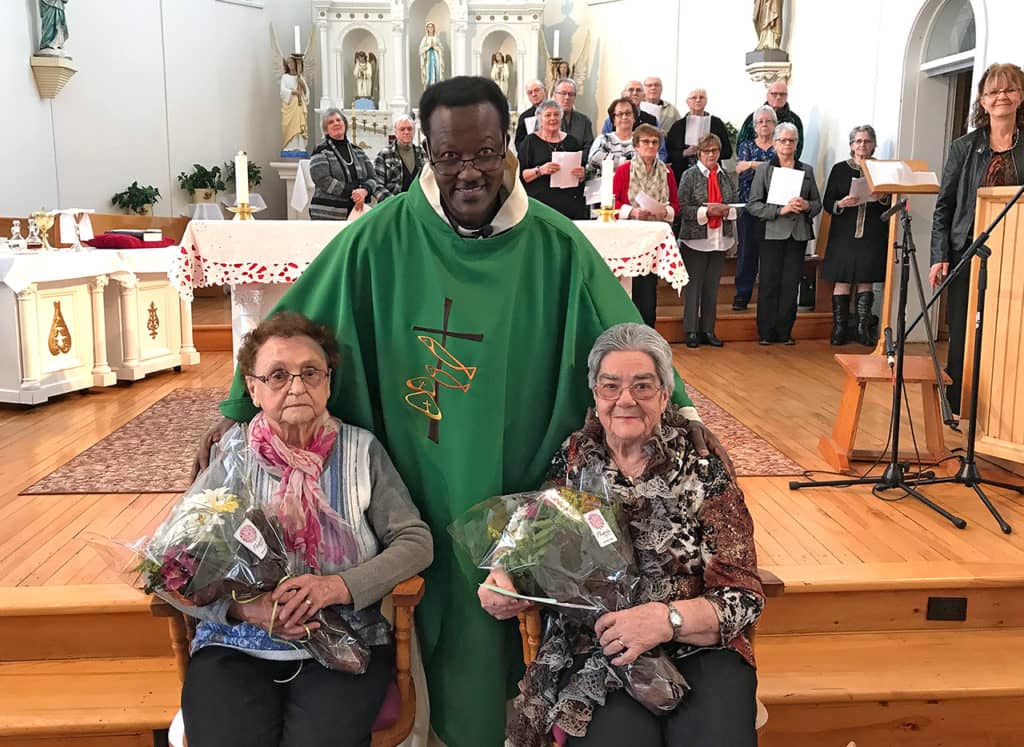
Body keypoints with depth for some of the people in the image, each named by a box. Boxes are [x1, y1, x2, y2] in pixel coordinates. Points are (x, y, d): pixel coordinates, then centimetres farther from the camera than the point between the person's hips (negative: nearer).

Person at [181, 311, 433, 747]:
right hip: (236, 648, 1)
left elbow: (416, 541, -1)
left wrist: (340, 585, -16)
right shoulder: (230, 454, 4)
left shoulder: (361, 450, 2)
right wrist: (241, 607, -17)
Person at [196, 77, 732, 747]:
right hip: (416, 490, 0)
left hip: (518, 486, 1)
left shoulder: (555, 244, -6)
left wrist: (679, 407, -11)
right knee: (445, 619, 12)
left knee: (503, 619, 12)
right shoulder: (382, 238, -7)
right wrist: (239, 410, 1)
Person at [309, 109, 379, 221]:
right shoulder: (321, 152, 2)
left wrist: (364, 191, -14)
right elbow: (324, 181, -12)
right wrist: (353, 192, -17)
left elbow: (372, 177, 9)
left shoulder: (358, 151, 17)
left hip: (357, 214, 4)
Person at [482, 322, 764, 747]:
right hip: (593, 653, 1)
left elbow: (743, 594, -5)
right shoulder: (572, 463, 6)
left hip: (696, 649, 0)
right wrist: (505, 577, -10)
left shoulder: (703, 473, -2)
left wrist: (667, 619, -23)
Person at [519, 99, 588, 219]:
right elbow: (520, 175, -1)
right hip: (541, 205, -3)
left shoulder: (571, 141, 19)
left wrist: (582, 174, -1)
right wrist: (540, 170, -18)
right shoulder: (531, 141, 7)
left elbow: (582, 176, 23)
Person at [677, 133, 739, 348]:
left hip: (720, 239, 4)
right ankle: (691, 331, 8)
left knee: (712, 286, 10)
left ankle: (708, 330, 18)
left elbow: (735, 205, 14)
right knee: (694, 285, 0)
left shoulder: (726, 176, 10)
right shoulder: (690, 175, -2)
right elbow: (682, 207, -9)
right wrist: (706, 211, -18)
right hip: (695, 238, -4)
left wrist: (726, 210, -8)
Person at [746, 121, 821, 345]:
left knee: (791, 284, 2)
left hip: (799, 233, 3)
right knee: (769, 284, -2)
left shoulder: (807, 170, 14)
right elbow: (753, 205, -3)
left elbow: (818, 203, 15)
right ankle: (766, 333, 6)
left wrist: (806, 206, -7)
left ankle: (784, 332, 11)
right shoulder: (764, 170, 5)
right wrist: (780, 210, -14)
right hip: (772, 233, -2)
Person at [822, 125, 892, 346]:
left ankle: (863, 330, 7)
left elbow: (892, 202, 8)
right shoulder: (840, 169, 6)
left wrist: (883, 198, -13)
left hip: (873, 235, 1)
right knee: (842, 282, -2)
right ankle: (839, 330, 3)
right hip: (844, 234, -1)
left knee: (866, 282, 3)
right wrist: (841, 204, -17)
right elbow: (827, 203, 3)